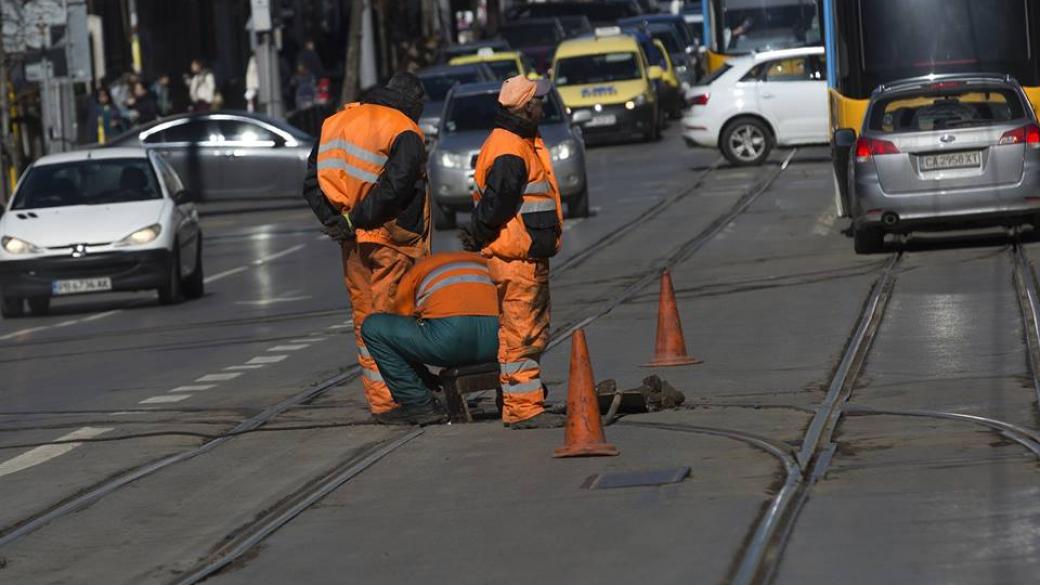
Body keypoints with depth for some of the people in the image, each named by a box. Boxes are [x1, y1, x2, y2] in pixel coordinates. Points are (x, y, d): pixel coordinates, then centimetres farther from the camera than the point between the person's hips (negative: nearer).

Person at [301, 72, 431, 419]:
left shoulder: (336, 122, 13)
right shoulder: (404, 134, -9)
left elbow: (312, 181, 8)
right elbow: (394, 188, -21)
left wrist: (332, 220, -1)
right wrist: (358, 220, -15)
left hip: (352, 240, 6)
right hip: (390, 240, -6)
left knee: (364, 318, 13)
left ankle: (375, 394, 16)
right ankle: (389, 398, -6)